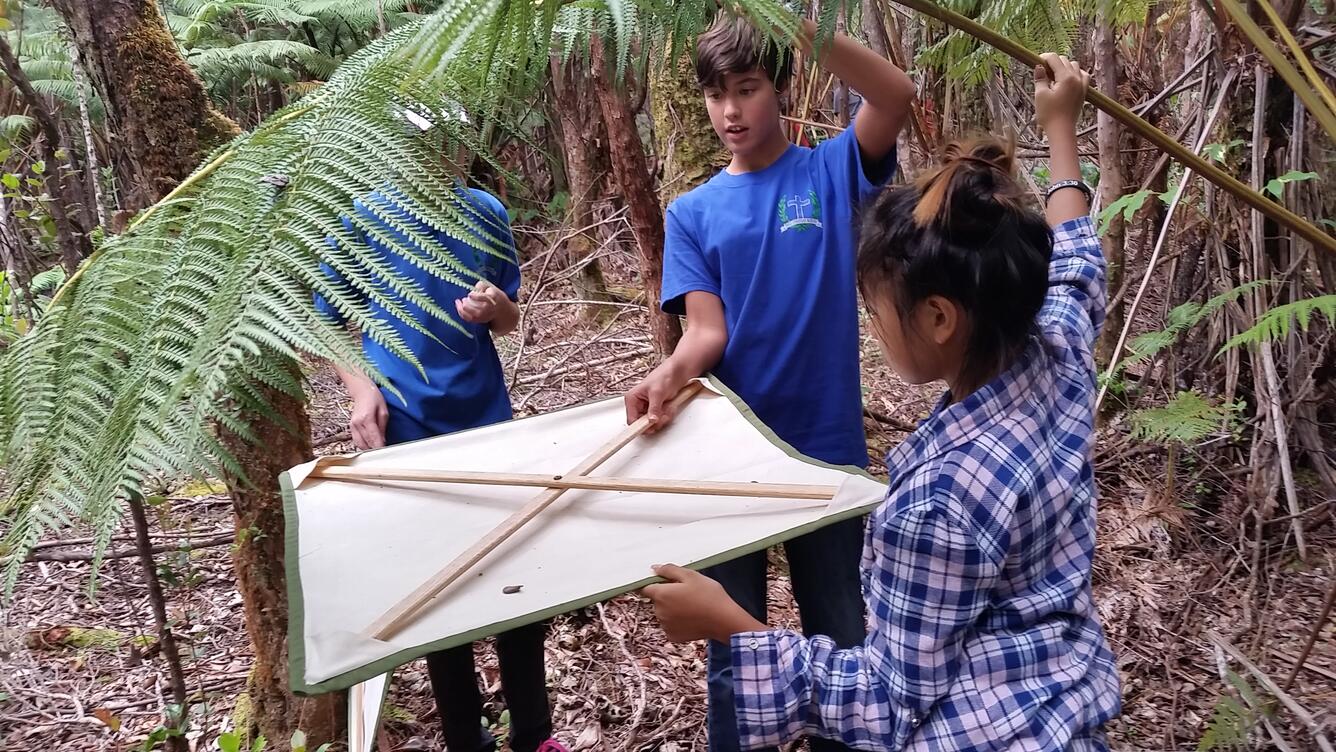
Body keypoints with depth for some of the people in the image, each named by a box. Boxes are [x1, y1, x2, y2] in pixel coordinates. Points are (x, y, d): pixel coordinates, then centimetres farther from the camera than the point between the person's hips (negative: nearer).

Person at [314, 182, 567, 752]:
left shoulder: (486, 213, 4)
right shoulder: (364, 216, -3)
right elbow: (329, 322, 2)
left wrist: (497, 308, -12)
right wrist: (362, 389, -14)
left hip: (487, 421, 2)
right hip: (406, 430, -2)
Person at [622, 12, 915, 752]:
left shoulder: (833, 170, -1)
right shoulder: (693, 213, 3)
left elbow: (897, 94, -19)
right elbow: (706, 330, -6)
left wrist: (802, 23, -30)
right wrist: (670, 374, -28)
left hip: (826, 448, -1)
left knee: (841, 643, 14)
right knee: (734, 651, 12)